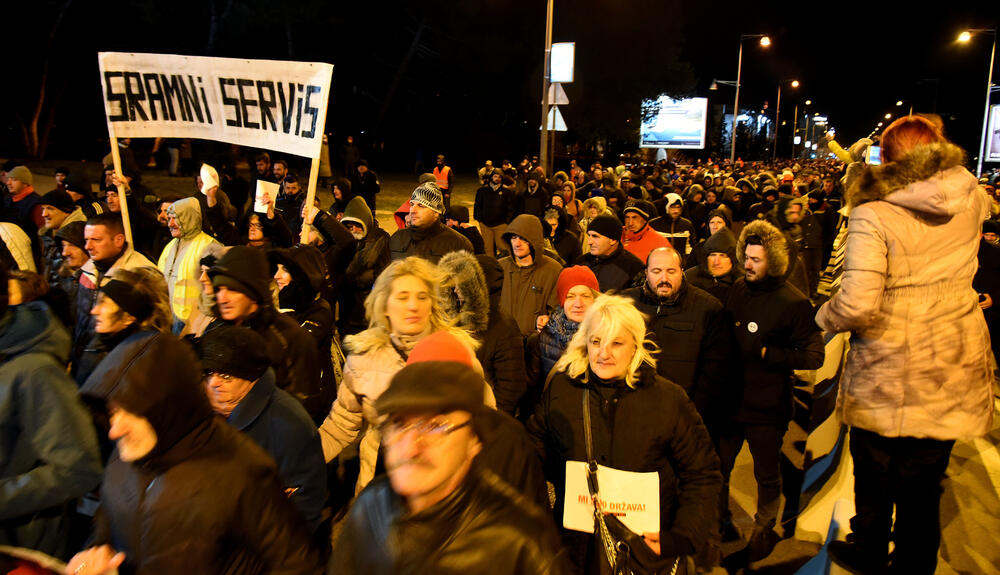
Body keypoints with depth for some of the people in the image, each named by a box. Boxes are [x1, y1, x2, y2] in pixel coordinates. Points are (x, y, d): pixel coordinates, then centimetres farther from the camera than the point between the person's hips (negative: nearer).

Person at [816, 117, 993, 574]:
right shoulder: (971, 200, -1)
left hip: (888, 375, -4)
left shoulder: (873, 214, -17)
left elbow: (857, 305, -25)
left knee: (875, 475, 18)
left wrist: (824, 315, -6)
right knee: (924, 483, 17)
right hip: (955, 368, 4)